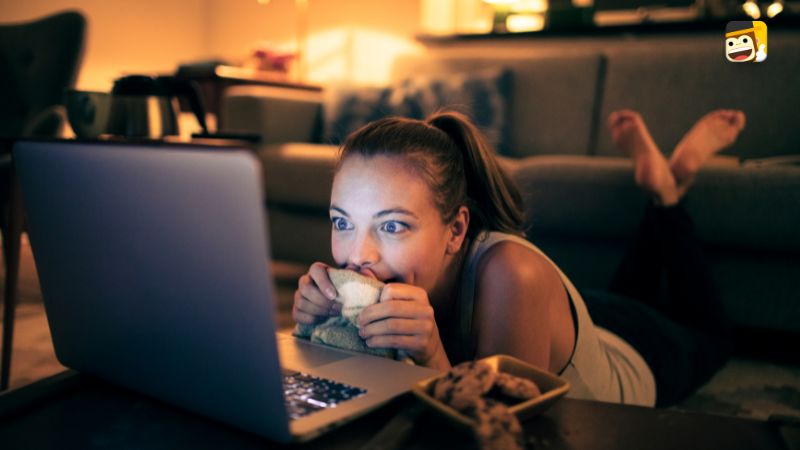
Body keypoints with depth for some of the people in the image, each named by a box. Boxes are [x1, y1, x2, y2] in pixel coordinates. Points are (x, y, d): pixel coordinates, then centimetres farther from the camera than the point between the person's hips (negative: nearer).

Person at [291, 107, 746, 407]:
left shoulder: (511, 274, -48)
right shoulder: (386, 255, -33)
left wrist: (432, 360, -58)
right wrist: (318, 323, -42)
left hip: (636, 360, -3)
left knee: (708, 333, 34)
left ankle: (669, 185, 35)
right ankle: (655, 186, 41)